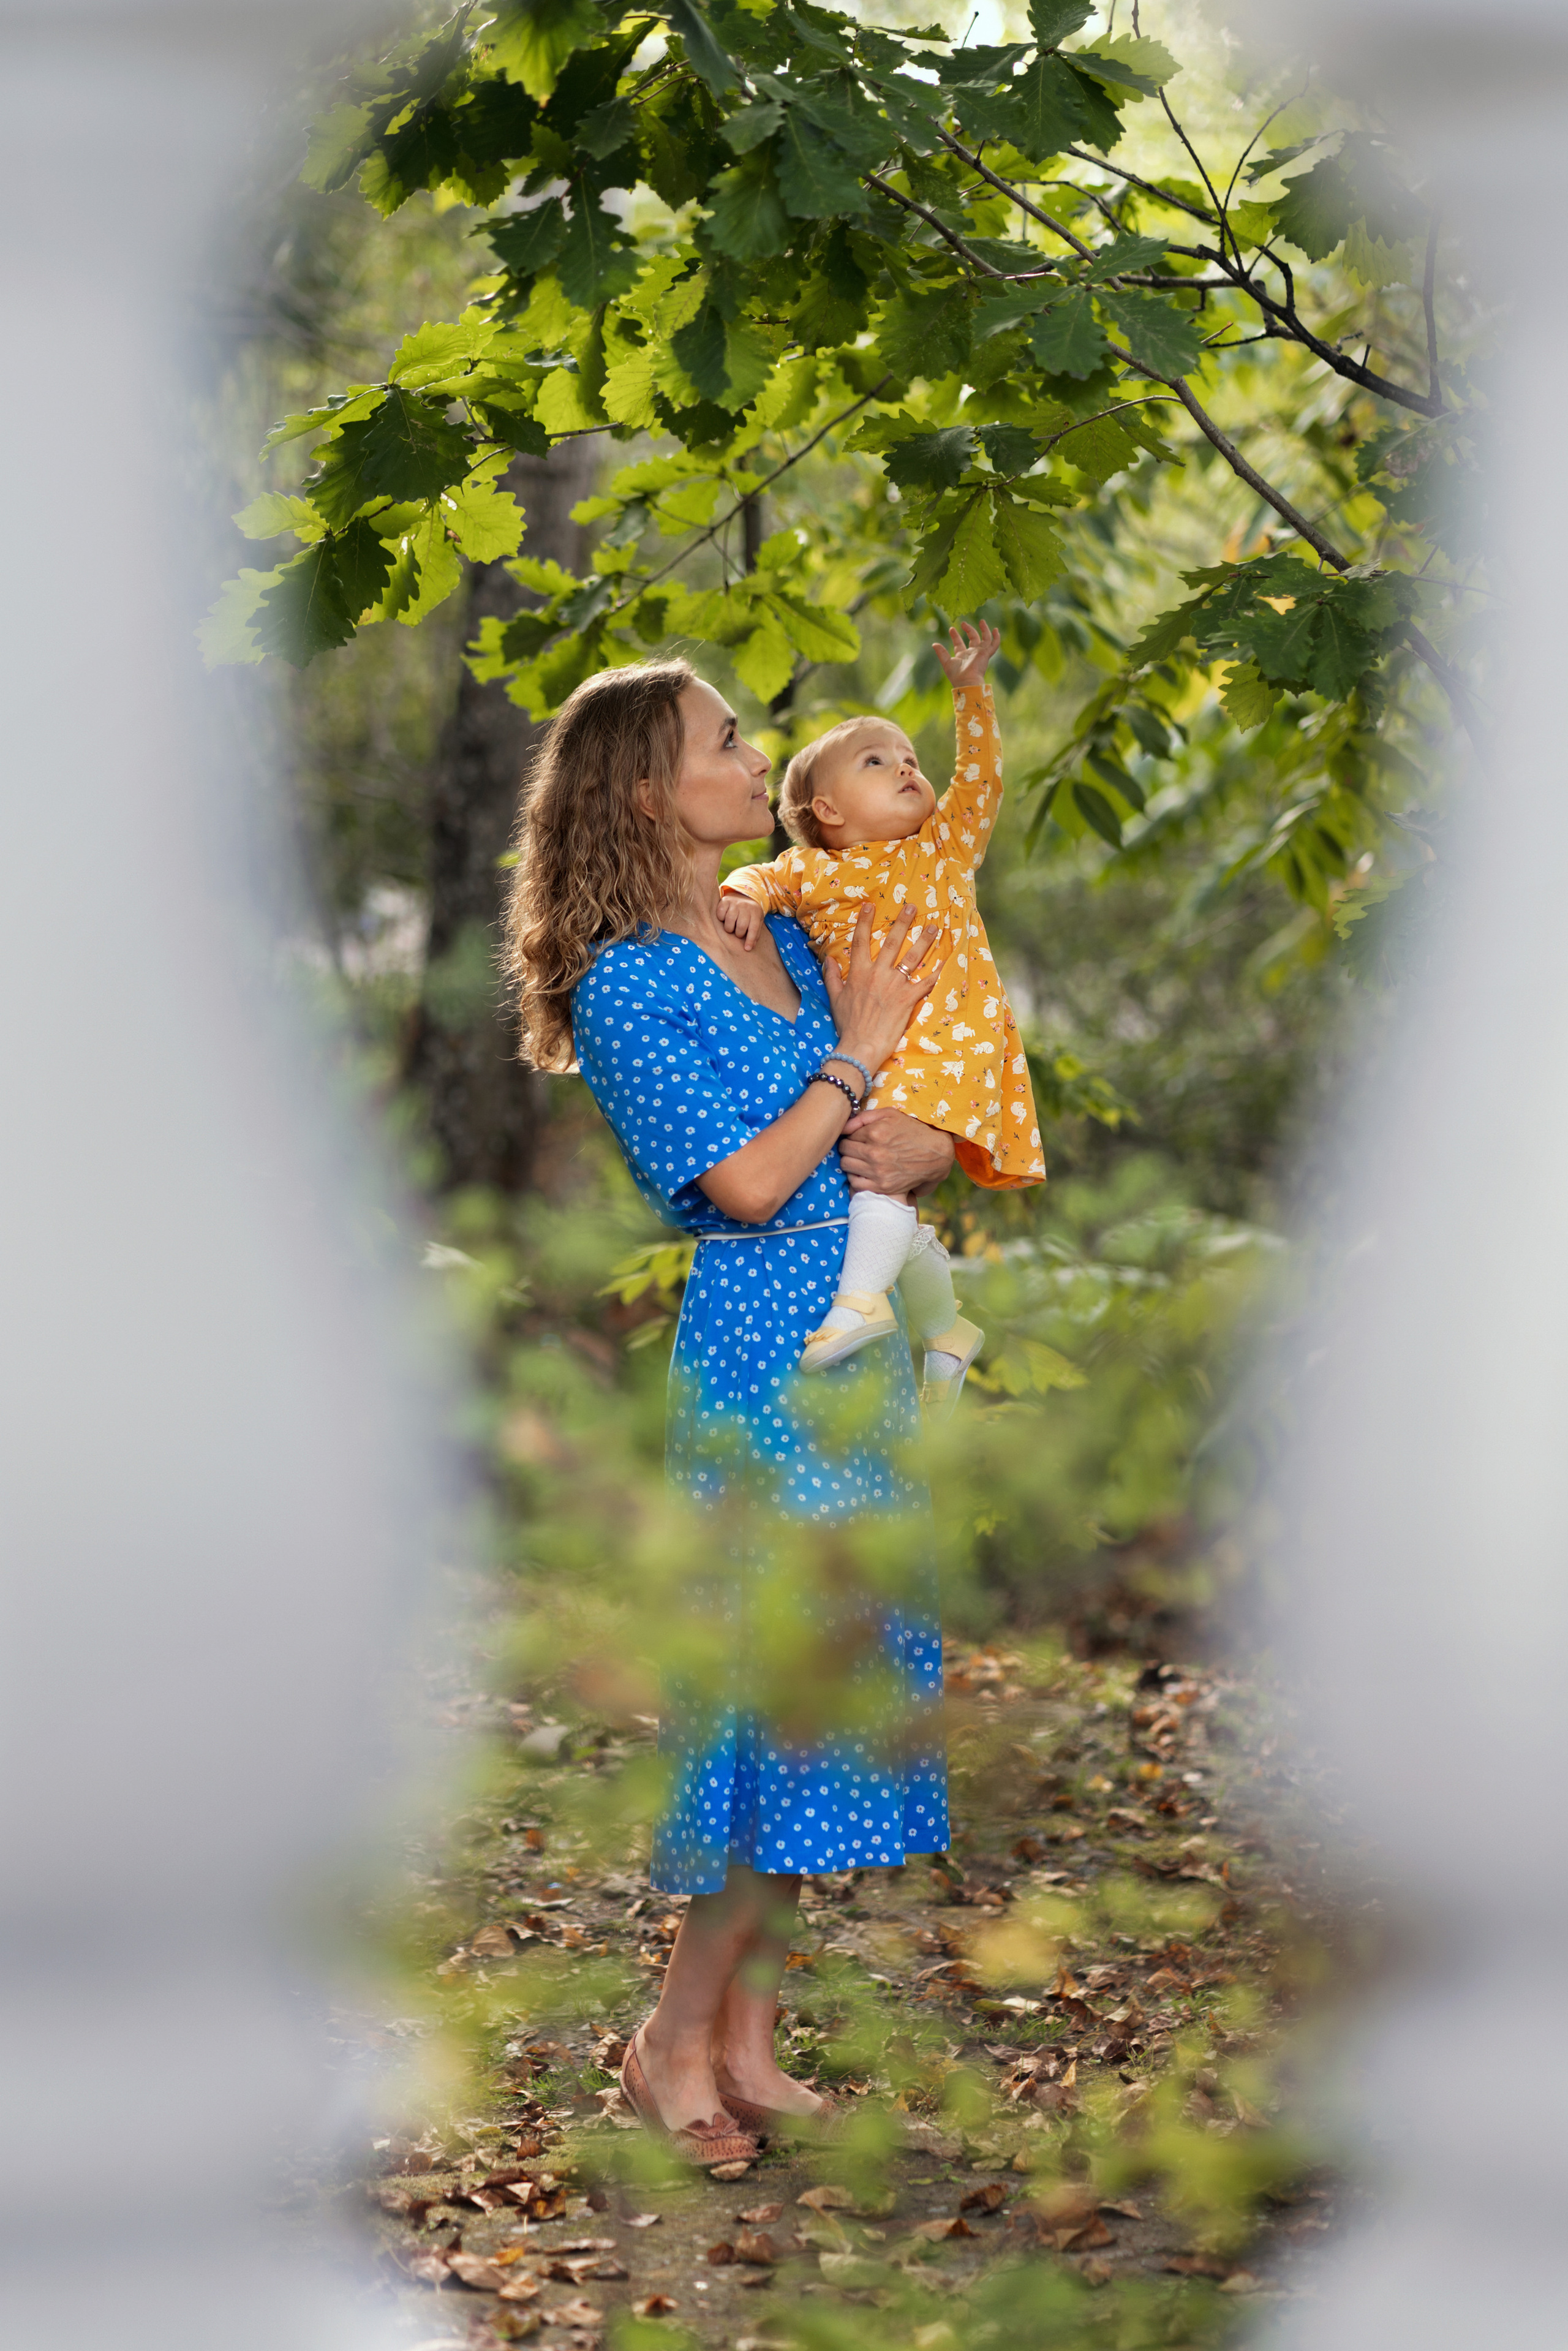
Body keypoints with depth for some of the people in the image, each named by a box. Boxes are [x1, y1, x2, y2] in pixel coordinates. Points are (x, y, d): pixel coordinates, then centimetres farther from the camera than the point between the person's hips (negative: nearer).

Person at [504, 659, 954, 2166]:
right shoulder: (626, 984, -10)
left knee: (834, 1671, 8)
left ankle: (747, 2038, 17)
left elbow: (926, 1132, 16)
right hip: (754, 1355, -8)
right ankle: (674, 2043, 6)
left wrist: (918, 1149, -6)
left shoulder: (790, 939, 14)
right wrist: (856, 1054, -8)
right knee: (787, 1665, -8)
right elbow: (746, 1182, -17)